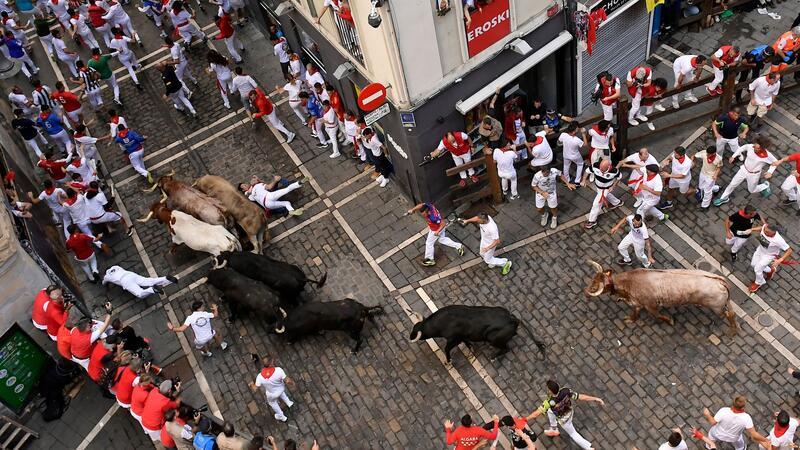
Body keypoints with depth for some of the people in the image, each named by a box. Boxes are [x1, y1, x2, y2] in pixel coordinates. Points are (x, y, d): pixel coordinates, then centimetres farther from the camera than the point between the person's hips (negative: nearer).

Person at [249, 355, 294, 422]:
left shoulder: (260, 377, -34)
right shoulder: (278, 370, -39)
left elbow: (255, 388, -16)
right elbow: (287, 381, -28)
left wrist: (251, 385, 7)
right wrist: (291, 382, -4)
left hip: (272, 394, 0)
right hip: (281, 389, 0)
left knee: (272, 402, 34)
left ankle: (281, 416, 56)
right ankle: (288, 402, 61)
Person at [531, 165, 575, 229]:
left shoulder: (554, 171, -33)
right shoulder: (537, 176, -37)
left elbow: (561, 175, -8)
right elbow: (533, 186, -19)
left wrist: (568, 184, -11)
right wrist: (543, 193, -29)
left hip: (551, 193, 1)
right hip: (540, 193, -1)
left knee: (553, 207, 19)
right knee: (539, 209, 16)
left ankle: (554, 218, 54)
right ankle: (544, 215, 54)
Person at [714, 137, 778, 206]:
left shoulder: (767, 155, -32)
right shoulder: (750, 147, -25)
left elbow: (775, 162, -13)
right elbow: (742, 148, -1)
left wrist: (770, 172, -22)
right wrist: (733, 156, -2)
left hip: (754, 174, -3)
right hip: (744, 169, 3)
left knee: (752, 190, 19)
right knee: (732, 184, 11)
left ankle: (765, 185, 48)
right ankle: (724, 198, 32)